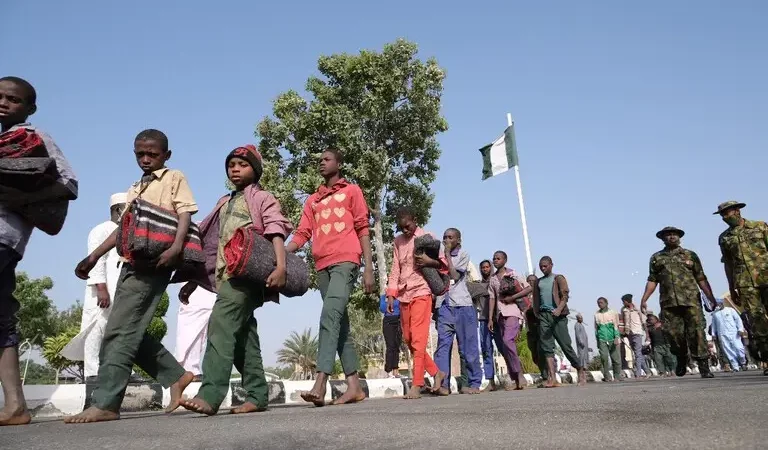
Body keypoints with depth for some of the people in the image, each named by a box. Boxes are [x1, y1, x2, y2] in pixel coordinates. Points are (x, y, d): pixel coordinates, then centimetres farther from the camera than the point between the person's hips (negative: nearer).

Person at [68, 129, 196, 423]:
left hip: (154, 263, -8)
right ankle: (176, 376, 15)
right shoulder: (134, 189, 26)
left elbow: (185, 214, -9)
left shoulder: (175, 179, 4)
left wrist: (176, 247, -26)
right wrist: (94, 256, 19)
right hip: (132, 262, 8)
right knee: (130, 331, 5)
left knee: (120, 330, -14)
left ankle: (105, 404, -12)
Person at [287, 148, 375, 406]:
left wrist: (369, 268, -3)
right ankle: (354, 386, 7)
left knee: (330, 315, -22)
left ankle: (320, 384, -28)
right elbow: (302, 234, 14)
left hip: (345, 261, -5)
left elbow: (362, 229, 5)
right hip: (322, 265, 6)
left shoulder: (351, 191, 12)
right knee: (340, 323, 4)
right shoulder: (313, 200, 24)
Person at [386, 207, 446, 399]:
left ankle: (416, 385, -8)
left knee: (418, 338, -11)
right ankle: (436, 372, 22)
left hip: (421, 292, -5)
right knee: (408, 339, 8)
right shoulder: (397, 242, 13)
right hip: (403, 295, 5)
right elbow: (395, 270, 11)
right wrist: (391, 294, 2)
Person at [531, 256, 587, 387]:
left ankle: (581, 370, 18)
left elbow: (565, 295, -7)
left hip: (558, 315, -4)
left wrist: (559, 309, -23)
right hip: (543, 316, 4)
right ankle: (552, 378, -8)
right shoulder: (538, 282, 18)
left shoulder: (558, 278, 5)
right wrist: (536, 314, 8)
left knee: (565, 345, -2)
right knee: (546, 347, -5)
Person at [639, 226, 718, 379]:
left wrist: (711, 298, -2)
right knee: (673, 333, -1)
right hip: (668, 303, 1)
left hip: (691, 300, -1)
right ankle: (681, 359, 24)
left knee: (696, 332, -7)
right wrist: (644, 299, 0)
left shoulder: (690, 255, 12)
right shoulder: (656, 258, 15)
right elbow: (652, 280, 11)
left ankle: (704, 367, -2)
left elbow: (701, 279, 7)